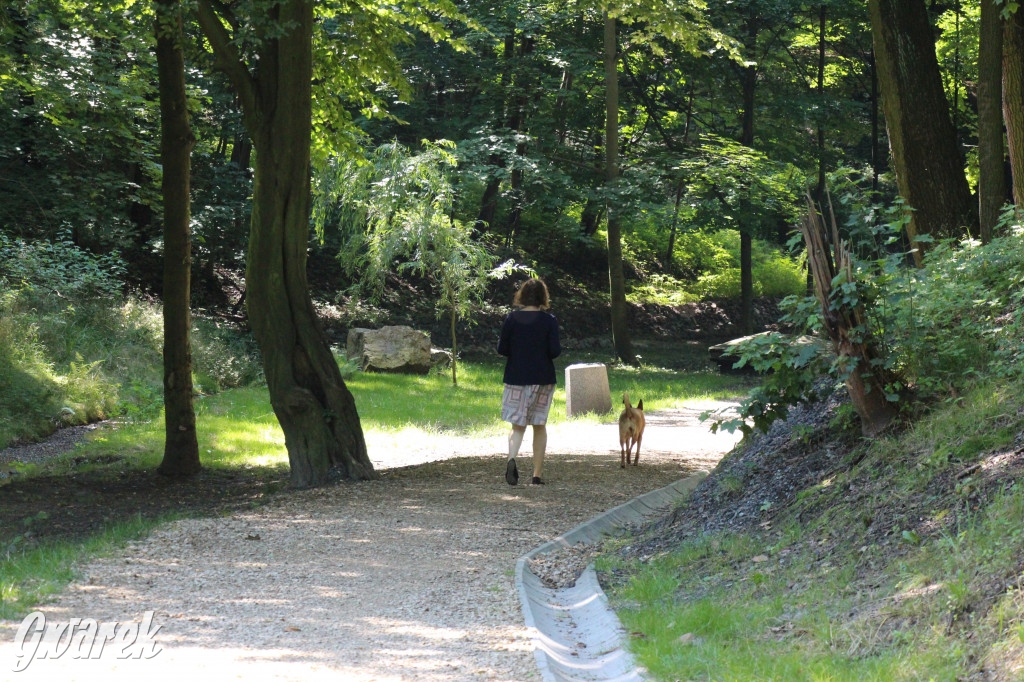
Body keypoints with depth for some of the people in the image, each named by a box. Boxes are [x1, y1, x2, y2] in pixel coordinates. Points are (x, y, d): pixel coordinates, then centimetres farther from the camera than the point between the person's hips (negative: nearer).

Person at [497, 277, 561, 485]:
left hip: (516, 378, 0)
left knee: (517, 425, 5)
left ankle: (512, 458, -25)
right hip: (542, 379, 0)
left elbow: (502, 349, -3)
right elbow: (555, 351, -9)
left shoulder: (512, 318, -4)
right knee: (539, 426, 11)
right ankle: (537, 474, 11)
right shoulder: (548, 320, -6)